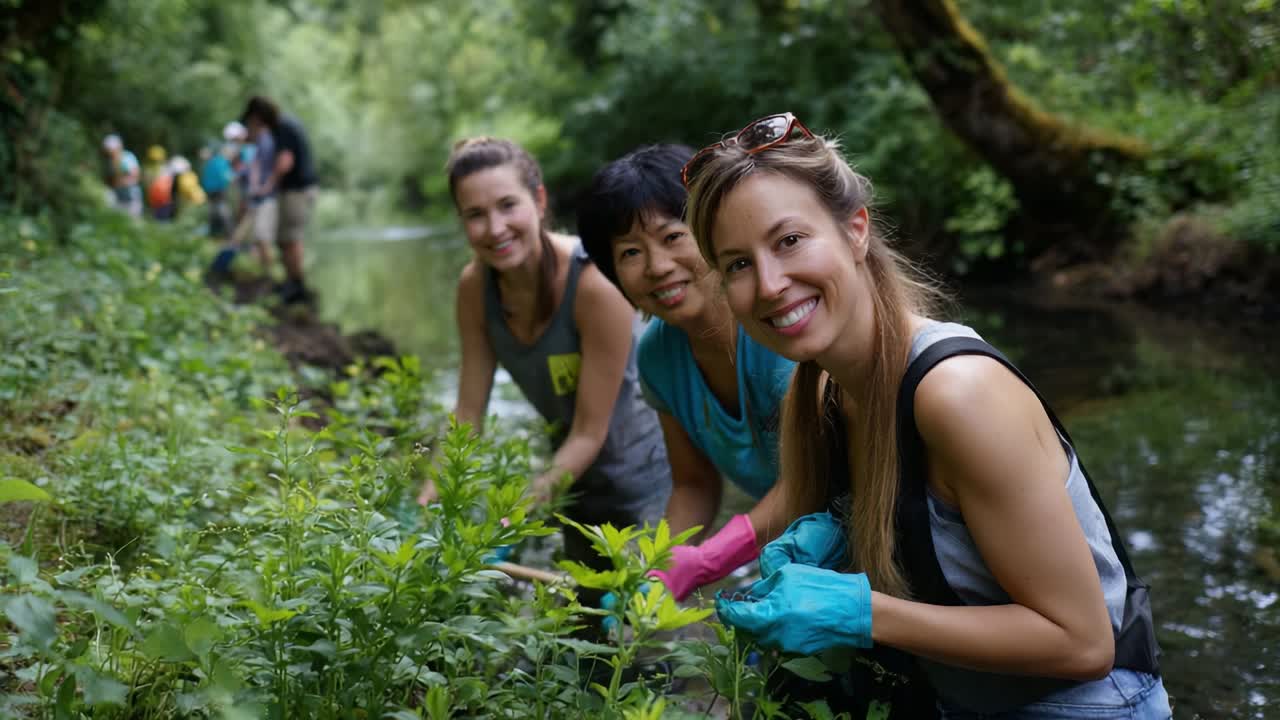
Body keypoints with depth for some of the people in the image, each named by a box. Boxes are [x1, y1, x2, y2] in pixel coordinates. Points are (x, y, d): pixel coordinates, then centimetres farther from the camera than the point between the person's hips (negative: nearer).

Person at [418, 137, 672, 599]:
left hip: (644, 483, -6)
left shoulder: (596, 283, -30)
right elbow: (468, 414, -7)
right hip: (580, 487, 6)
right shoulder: (475, 285, -13)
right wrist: (435, 492, -20)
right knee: (584, 618, 23)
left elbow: (590, 433, -26)